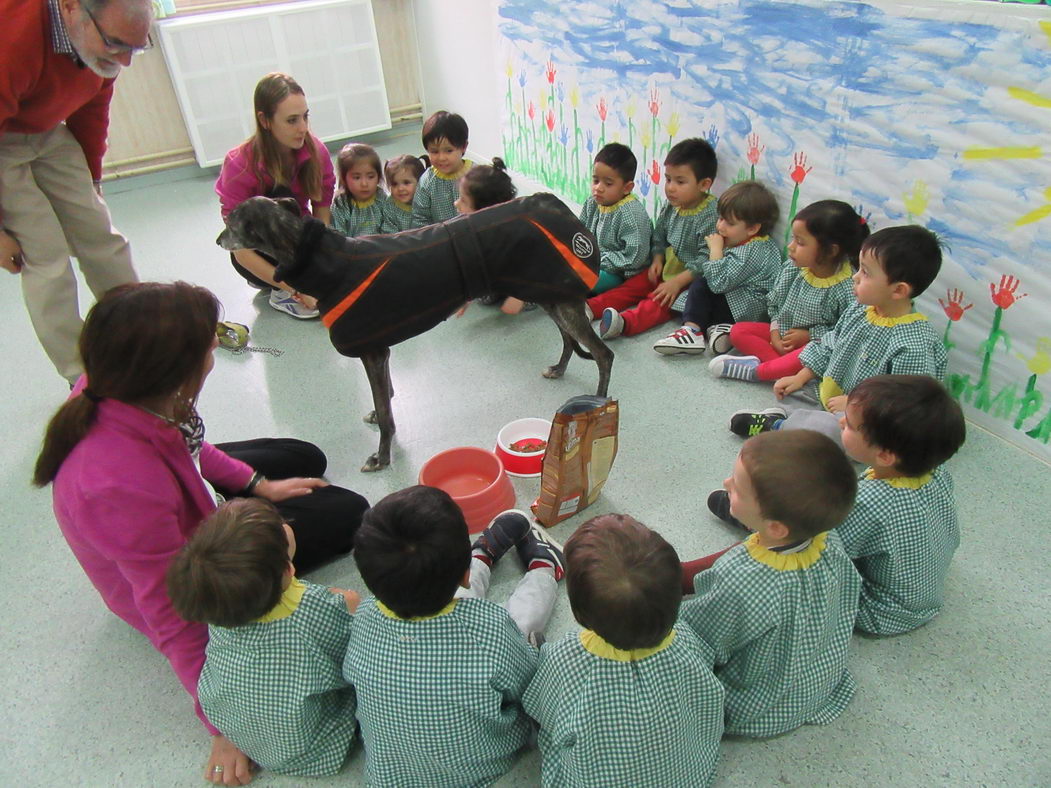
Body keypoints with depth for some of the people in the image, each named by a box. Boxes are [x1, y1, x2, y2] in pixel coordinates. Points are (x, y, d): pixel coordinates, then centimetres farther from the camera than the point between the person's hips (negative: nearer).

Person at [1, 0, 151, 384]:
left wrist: (91, 183, 15)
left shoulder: (101, 37, -11)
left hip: (49, 133, 7)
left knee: (100, 237, 4)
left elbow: (92, 111, 7)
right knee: (46, 256, -11)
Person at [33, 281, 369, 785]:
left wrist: (256, 484, 3)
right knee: (347, 515, 3)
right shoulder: (123, 486, -46)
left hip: (197, 500, 7)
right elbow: (173, 617, -35)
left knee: (304, 458, 23)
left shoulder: (109, 388, -25)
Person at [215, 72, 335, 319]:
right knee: (282, 198, -32)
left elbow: (322, 218, -12)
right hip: (258, 255, -4)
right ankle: (282, 292, -17)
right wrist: (299, 290, -32)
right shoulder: (239, 166, -25)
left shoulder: (315, 151, -16)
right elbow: (242, 251, -24)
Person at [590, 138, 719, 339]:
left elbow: (706, 258, -24)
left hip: (690, 278, -9)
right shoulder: (670, 207, 2)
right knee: (634, 285, -3)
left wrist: (678, 281, -28)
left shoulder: (710, 215, -21)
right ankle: (591, 307, -11)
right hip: (666, 270, 9)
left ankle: (625, 323, -51)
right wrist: (657, 259, -2)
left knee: (660, 301, -28)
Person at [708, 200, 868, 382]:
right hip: (784, 333, 7)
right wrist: (775, 333, -7)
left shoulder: (848, 287, -22)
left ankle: (755, 370, -28)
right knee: (738, 331, -7)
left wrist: (809, 336, -19)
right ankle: (787, 365, -24)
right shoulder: (793, 268, -6)